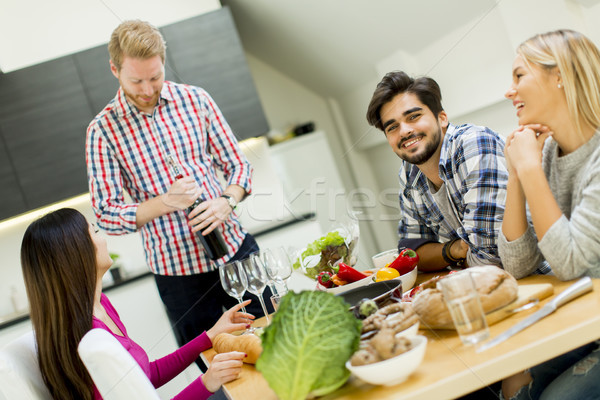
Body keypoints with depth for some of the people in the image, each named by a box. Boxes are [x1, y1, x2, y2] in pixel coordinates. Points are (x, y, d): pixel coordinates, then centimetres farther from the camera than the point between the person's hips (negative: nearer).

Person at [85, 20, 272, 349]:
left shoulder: (195, 100, 1)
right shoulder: (103, 130, -6)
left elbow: (237, 164, 6)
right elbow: (106, 214, -7)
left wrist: (227, 200, -15)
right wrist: (165, 202, -21)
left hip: (236, 250, 3)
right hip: (176, 271, -2)